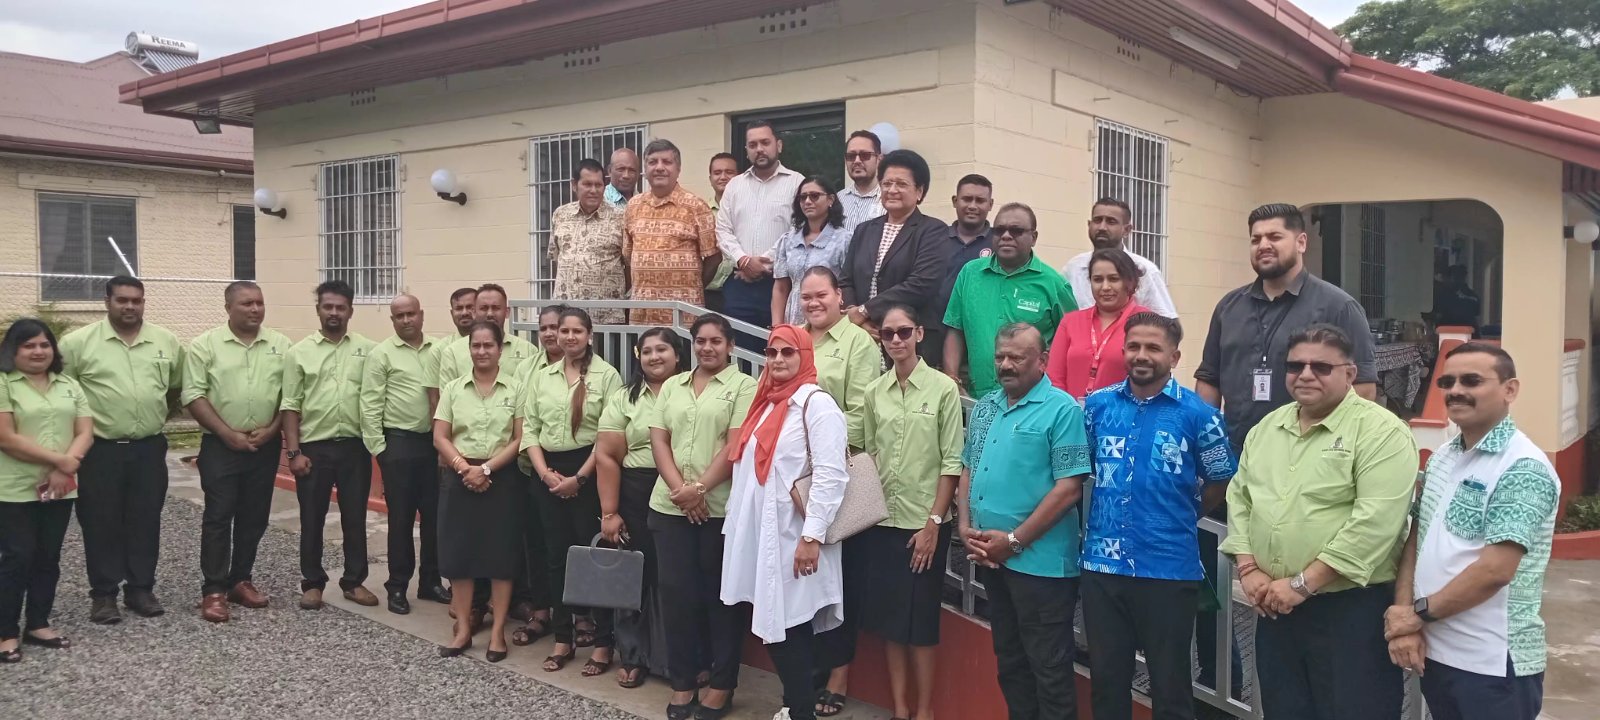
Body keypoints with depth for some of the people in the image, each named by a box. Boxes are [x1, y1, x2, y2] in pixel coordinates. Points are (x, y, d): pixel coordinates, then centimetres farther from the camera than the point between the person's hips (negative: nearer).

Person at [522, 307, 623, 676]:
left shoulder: (606, 375, -6)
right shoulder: (541, 376, 9)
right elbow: (529, 428, 8)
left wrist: (579, 478, -13)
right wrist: (544, 472, -6)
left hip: (589, 471, -5)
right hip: (548, 472, 5)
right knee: (556, 555, 10)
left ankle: (603, 642, 9)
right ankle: (563, 637, 21)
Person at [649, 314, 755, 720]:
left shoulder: (743, 386, -1)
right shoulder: (672, 386, 13)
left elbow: (736, 445, -10)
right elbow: (658, 440, 6)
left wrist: (700, 488, -17)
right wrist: (680, 489, -8)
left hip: (721, 508, -4)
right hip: (670, 507, 4)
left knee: (720, 595, 5)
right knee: (676, 592, 7)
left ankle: (721, 682, 18)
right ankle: (682, 680, 20)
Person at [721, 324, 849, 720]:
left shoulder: (817, 403, -11)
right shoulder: (767, 401, 15)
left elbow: (831, 475, -18)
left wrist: (812, 536, -22)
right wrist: (737, 521, 17)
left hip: (792, 536, -8)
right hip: (759, 533, 8)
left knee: (791, 627, -3)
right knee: (771, 625, 11)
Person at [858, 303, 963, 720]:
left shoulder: (943, 388, -8)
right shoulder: (874, 392, 5)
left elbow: (952, 461, -8)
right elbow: (869, 455, 11)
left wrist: (933, 522, -11)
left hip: (926, 522, -4)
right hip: (882, 521, 4)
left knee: (922, 617, 4)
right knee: (887, 615, 10)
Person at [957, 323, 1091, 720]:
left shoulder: (1062, 410, -11)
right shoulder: (985, 407, 11)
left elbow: (1069, 488, -17)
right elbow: (968, 469, 16)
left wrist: (1014, 540, -17)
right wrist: (966, 527, 0)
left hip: (1040, 562, -7)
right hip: (990, 556, 7)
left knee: (1049, 669, 3)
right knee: (1009, 659, 19)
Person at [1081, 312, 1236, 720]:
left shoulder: (1197, 414, -6)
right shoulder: (1097, 405, 3)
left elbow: (1222, 481, 5)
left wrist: (1180, 515, 10)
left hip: (1169, 568, -3)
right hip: (1102, 564, 3)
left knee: (1170, 684, 9)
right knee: (1105, 679, 15)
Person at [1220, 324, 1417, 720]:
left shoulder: (1380, 431, -11)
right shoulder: (1267, 427, 12)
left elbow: (1374, 521, -20)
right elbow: (1239, 498, 13)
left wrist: (1303, 584, -19)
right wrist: (1249, 568, -1)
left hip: (1351, 608, -6)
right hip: (1274, 606, 6)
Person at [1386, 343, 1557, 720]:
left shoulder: (1523, 469, -14)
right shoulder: (1441, 458, 9)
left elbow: (1494, 571, -21)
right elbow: (1415, 540, 8)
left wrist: (1419, 613, -11)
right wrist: (1404, 619, -5)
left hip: (1493, 664, -7)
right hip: (1434, 653, 7)